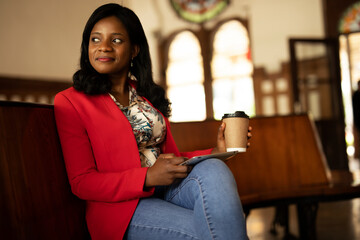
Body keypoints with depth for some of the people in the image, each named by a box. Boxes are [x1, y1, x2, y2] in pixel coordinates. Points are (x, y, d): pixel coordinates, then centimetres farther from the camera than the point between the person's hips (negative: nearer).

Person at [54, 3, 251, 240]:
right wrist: (148, 177, -19)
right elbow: (81, 182, -6)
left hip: (168, 192, 6)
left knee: (212, 169, -27)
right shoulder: (69, 101, 0)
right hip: (122, 207, -5)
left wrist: (215, 152, 1)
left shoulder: (149, 95, 19)